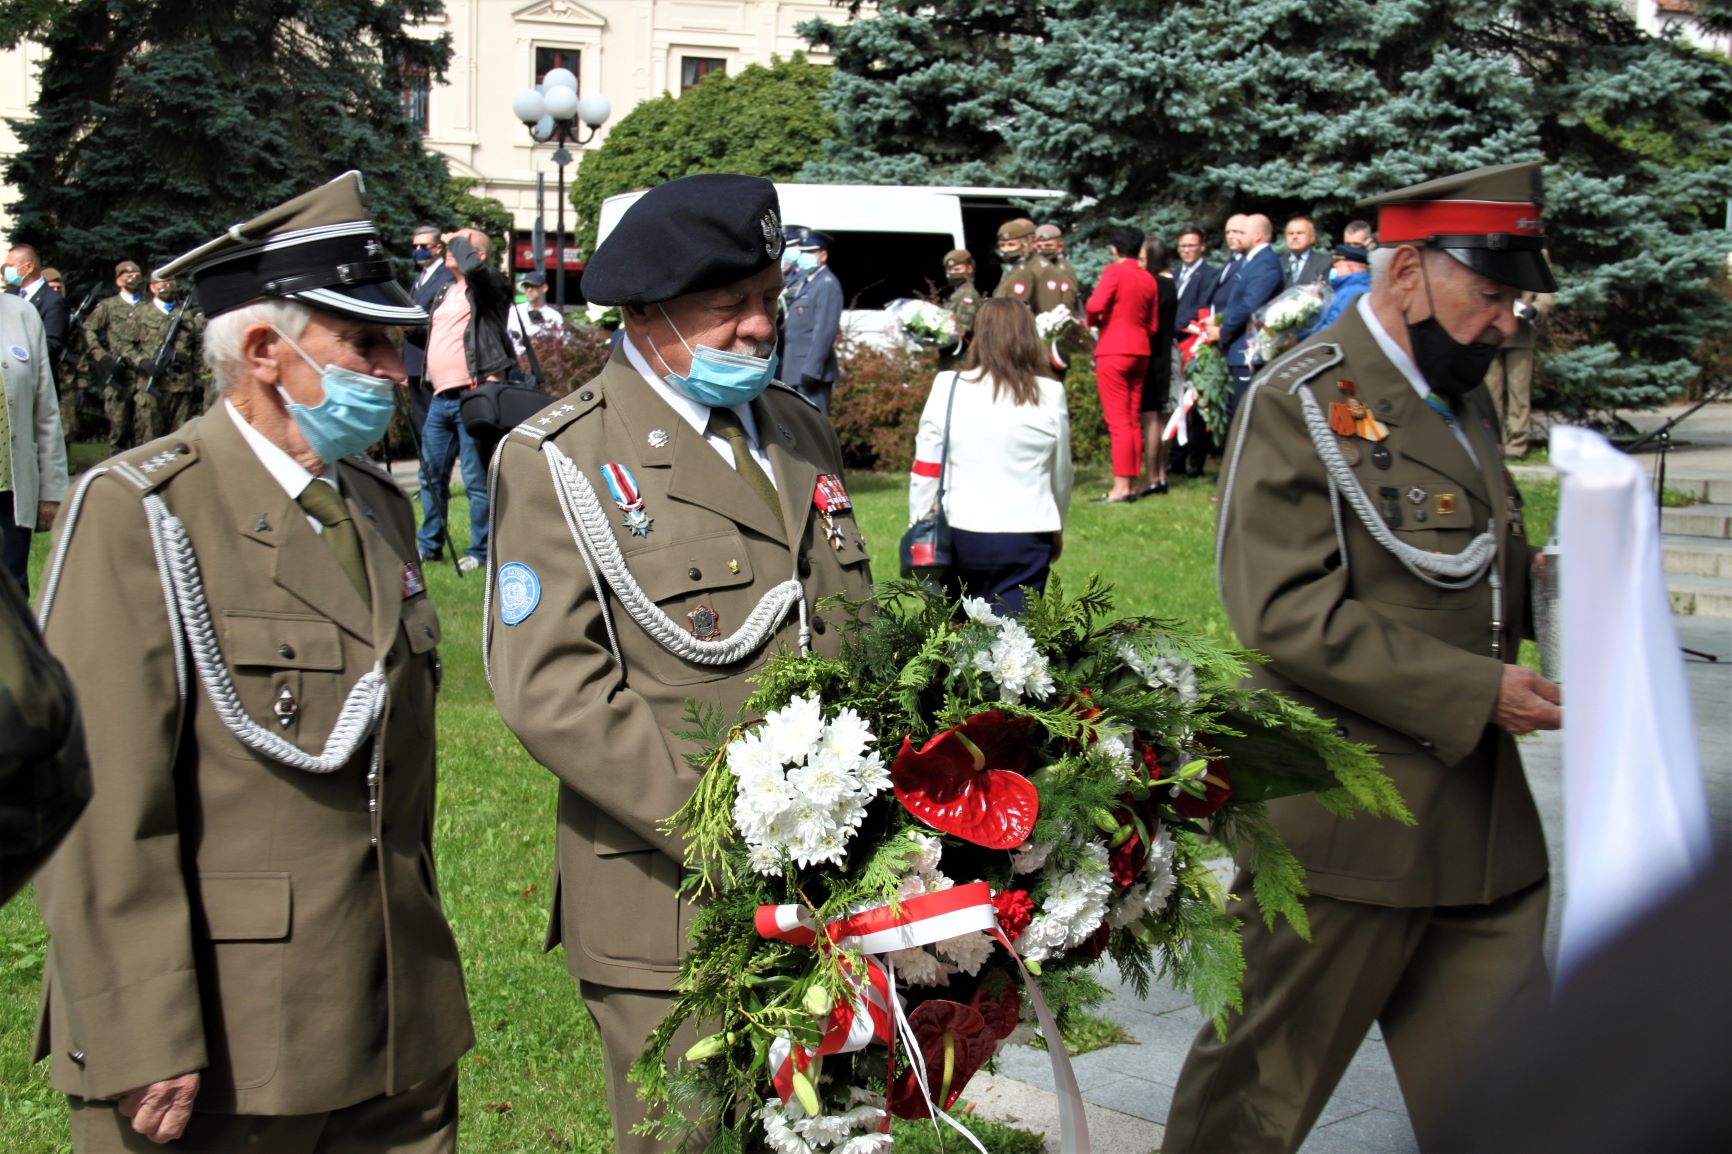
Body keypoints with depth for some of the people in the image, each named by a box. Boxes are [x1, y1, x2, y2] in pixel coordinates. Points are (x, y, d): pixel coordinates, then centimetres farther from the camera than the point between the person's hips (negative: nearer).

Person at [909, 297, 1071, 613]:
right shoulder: (1050, 395, -1)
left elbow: (924, 471, 1)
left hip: (959, 534, 1)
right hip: (1025, 537, -1)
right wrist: (1056, 529, 26)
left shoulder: (947, 387, -2)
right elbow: (1061, 476, 10)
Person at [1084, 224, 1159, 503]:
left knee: (1118, 421, -7)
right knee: (1134, 420, 10)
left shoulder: (1114, 271, -8)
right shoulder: (1149, 280, 10)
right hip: (1140, 351, 6)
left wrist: (1094, 322, -1)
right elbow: (1152, 325, 12)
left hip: (1113, 350, -6)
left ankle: (1121, 488, -9)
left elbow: (1095, 305, -20)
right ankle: (1132, 484, 12)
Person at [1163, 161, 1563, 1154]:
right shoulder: (1301, 403, -12)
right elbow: (1287, 614, -20)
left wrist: (1540, 578, 4)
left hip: (1485, 820, 8)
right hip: (1347, 815, -8)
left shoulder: (1464, 398, 14)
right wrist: (1476, 692, -20)